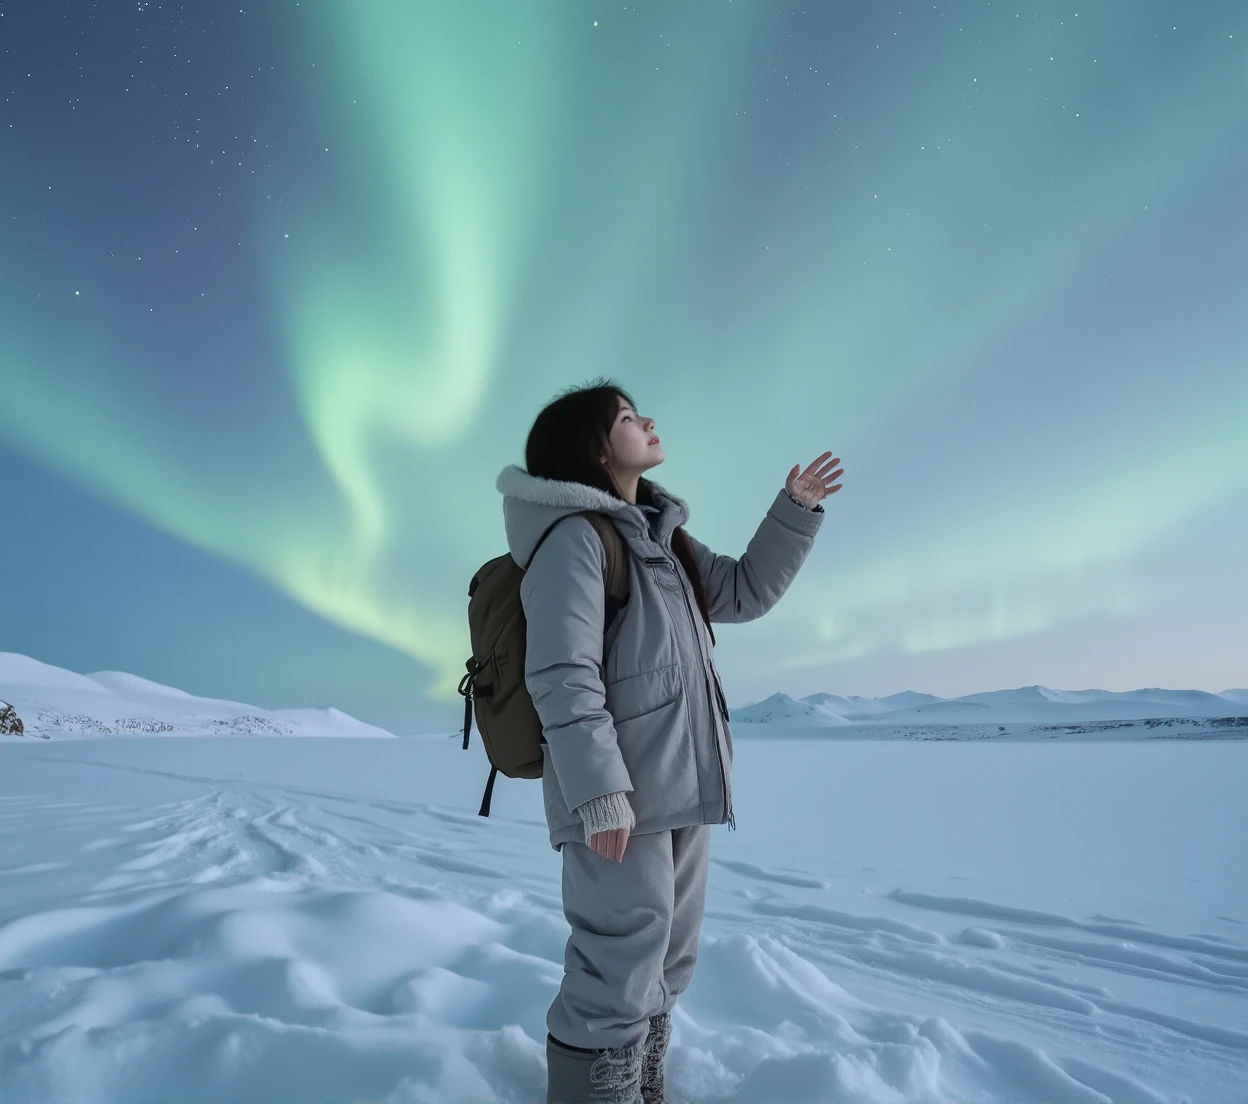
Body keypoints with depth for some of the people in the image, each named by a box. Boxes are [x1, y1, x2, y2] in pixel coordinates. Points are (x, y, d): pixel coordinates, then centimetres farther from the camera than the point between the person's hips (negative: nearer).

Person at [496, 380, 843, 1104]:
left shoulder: (659, 537, 17)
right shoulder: (573, 535, -11)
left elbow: (746, 591, 22)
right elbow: (562, 676, -19)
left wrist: (796, 510, 15)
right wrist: (600, 792, -24)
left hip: (681, 790, 9)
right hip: (621, 797, -9)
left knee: (664, 970, 20)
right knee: (617, 980, -4)